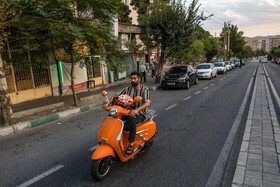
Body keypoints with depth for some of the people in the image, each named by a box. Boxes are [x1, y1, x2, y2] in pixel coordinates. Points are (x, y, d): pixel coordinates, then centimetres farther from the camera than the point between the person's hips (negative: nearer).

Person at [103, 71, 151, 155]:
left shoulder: (145, 89, -6)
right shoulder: (127, 89, 9)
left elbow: (148, 103, -22)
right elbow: (116, 96, 3)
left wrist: (136, 110, -39)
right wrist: (108, 103, -18)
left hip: (140, 113, -5)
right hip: (128, 111, 5)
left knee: (132, 121, -37)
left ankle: (131, 144, -22)